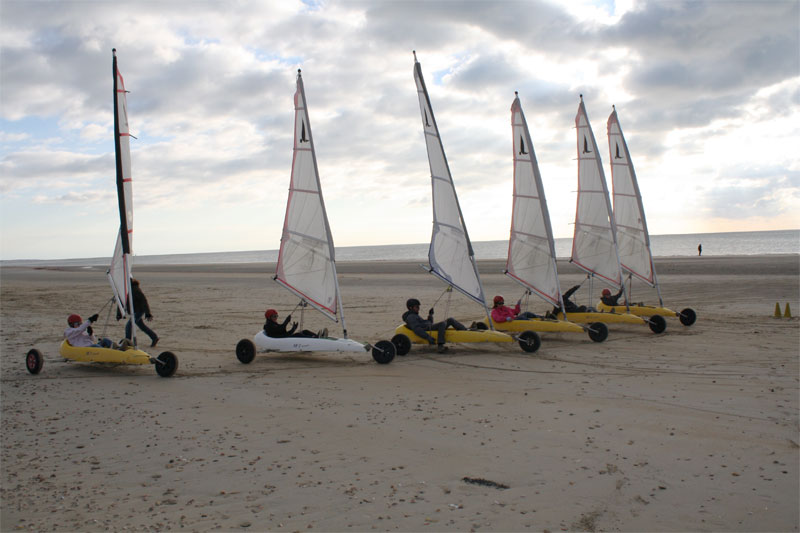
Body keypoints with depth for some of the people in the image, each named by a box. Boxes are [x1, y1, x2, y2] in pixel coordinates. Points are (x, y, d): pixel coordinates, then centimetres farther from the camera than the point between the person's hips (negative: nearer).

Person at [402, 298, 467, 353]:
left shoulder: (415, 316, 30)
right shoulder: (410, 317, -4)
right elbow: (416, 329, -20)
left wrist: (430, 315, 15)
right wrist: (428, 337, -29)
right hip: (428, 330, -10)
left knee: (450, 320, 5)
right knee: (442, 323, -33)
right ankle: (440, 346, -43)